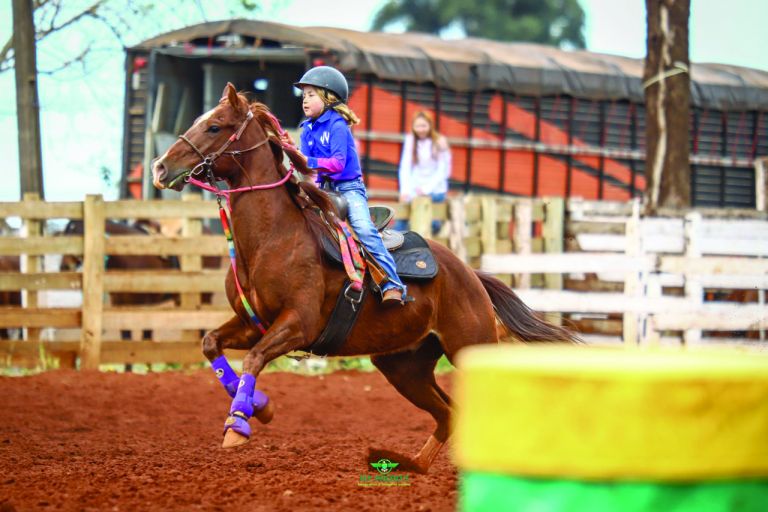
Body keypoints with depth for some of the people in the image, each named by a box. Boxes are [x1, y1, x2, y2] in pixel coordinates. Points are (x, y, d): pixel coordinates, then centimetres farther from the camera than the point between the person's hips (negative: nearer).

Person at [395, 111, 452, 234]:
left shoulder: (439, 142, -5)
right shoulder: (410, 140, 2)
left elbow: (443, 171, -6)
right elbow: (405, 167, -3)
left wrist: (426, 189, -16)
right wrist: (404, 191, -16)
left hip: (435, 190, -2)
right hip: (414, 189, 2)